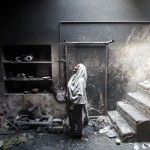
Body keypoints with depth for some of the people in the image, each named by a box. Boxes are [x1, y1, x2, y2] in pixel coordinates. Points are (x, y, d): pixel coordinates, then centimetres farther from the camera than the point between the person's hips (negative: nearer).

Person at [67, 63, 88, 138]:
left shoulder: (80, 80, -23)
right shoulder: (74, 77, 5)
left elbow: (79, 94, -26)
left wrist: (73, 104, -22)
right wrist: (71, 103, 16)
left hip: (77, 104, -9)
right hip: (72, 102, 9)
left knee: (78, 118, 8)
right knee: (72, 117, 21)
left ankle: (78, 133, 25)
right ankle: (73, 131, 39)